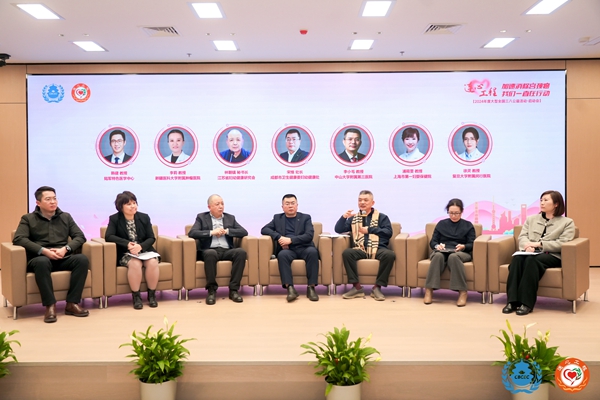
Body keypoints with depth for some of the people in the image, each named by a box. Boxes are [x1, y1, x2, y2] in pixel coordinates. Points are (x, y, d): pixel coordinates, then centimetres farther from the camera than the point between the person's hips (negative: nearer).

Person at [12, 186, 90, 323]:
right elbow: (18, 239, -7)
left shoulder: (66, 217, 17)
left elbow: (80, 236, 9)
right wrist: (43, 251, -18)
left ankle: (72, 303, -26)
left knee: (82, 259, -29)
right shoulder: (28, 219, 9)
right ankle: (50, 305, -33)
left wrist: (65, 249, -12)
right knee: (42, 262, -39)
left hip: (63, 258, 3)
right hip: (40, 258, -3)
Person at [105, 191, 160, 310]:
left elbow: (151, 238, 2)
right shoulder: (114, 219, 1)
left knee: (153, 263, -30)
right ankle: (136, 296, -19)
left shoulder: (144, 217, 6)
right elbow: (108, 236, -12)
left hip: (144, 251, 3)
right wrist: (127, 244, -24)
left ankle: (152, 295, -13)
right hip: (126, 254, -2)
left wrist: (140, 246, -20)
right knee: (135, 264, -35)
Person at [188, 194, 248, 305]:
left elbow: (244, 232, 9)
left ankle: (233, 289, -23)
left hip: (226, 251, 3)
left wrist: (226, 231, -4)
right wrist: (212, 232, -9)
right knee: (210, 254, -38)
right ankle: (212, 290, -23)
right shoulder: (201, 217, 13)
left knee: (241, 252, -28)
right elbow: (192, 233, -2)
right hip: (210, 250, -3)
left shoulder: (230, 218, 20)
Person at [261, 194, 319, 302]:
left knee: (312, 252, -34)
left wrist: (290, 240, -14)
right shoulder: (277, 218, 20)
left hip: (303, 248, 0)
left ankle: (311, 288, -31)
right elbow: (264, 229, 9)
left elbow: (309, 236, -1)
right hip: (287, 249, 0)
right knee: (282, 255, -35)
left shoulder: (305, 217, 14)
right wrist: (279, 237, -9)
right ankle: (290, 288, -39)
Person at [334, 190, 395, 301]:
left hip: (378, 249, -1)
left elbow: (388, 232, 1)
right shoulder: (353, 218, 21)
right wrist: (343, 217, -3)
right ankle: (357, 287, -24)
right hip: (360, 250, 1)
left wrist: (369, 230, -4)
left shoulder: (381, 217, 15)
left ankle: (377, 287, -23)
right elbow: (338, 230, 16)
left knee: (390, 254, -34)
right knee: (346, 253, -30)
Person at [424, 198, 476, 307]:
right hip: (441, 251, 1)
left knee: (453, 257, -39)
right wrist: (437, 245, -11)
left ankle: (462, 292, -39)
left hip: (462, 253, -1)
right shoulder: (441, 224, 21)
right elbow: (432, 242, 13)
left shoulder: (468, 225, 17)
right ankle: (429, 290, -41)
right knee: (438, 256, -37)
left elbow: (471, 245, 6)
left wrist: (463, 247, -17)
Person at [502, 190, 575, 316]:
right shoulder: (531, 219, 22)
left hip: (552, 256, -3)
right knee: (517, 259, -33)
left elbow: (562, 243, -5)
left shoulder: (567, 222, 10)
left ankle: (526, 303, -37)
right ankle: (512, 301, -37)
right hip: (531, 253, 3)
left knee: (532, 260, -37)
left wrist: (539, 244, -14)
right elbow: (522, 236, 10)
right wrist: (528, 246, -14)